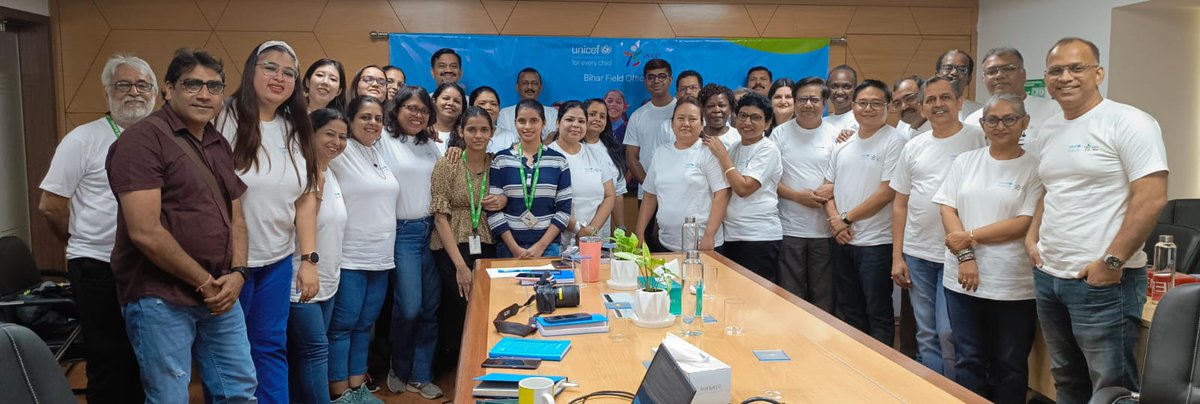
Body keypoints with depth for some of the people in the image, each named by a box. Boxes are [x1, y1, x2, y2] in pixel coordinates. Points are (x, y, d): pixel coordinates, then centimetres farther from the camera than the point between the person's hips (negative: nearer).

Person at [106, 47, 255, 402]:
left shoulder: (220, 146, 13)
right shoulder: (142, 140, -12)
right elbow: (145, 231, -19)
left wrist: (237, 274, -2)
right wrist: (205, 282, -13)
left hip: (220, 296, 7)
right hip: (161, 300, -7)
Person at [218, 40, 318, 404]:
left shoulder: (296, 131, 7)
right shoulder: (226, 120, -11)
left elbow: (306, 198, 7)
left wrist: (309, 259, 2)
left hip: (278, 261, 5)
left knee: (271, 347, 14)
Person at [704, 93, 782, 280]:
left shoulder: (768, 150, -9)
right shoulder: (734, 148, 13)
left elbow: (743, 188, -19)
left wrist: (722, 154, -12)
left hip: (759, 237, -7)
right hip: (732, 236, 7)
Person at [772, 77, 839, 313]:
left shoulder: (836, 135, 4)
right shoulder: (781, 134, 4)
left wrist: (831, 191, -16)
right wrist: (797, 196, -13)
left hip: (825, 229, 0)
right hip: (789, 229, 0)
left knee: (824, 298, 7)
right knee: (791, 297, 6)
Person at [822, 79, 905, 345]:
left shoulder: (894, 142, -9)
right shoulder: (844, 144, 12)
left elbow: (886, 193, -15)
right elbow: (828, 186, 14)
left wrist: (847, 218, -10)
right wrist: (835, 219, -4)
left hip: (875, 243, -7)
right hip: (841, 241, 7)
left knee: (877, 314, 3)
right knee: (848, 311, 16)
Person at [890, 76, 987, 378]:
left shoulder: (979, 140, -4)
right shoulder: (913, 147, 10)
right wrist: (897, 256, 8)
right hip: (916, 254, 5)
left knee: (947, 333, -4)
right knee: (926, 335, 11)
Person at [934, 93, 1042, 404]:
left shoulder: (1034, 168, -3)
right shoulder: (965, 161, 8)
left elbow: (1025, 223, -10)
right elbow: (947, 209, 2)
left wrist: (970, 237, -12)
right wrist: (964, 255, -10)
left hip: (1014, 284, -3)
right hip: (963, 278, 3)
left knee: (1009, 366, 10)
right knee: (967, 362, 10)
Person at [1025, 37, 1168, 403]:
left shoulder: (1128, 123, -11)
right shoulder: (1047, 132, 12)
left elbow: (1151, 199, -17)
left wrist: (1112, 262, -18)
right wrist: (1032, 237, 9)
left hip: (1103, 281, -7)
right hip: (1047, 277, 7)